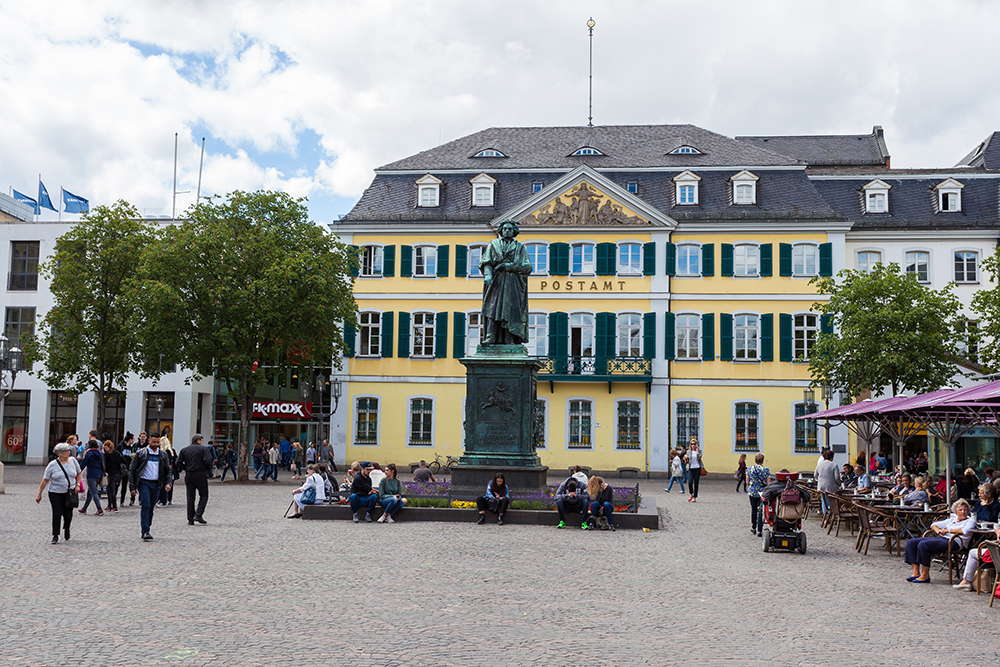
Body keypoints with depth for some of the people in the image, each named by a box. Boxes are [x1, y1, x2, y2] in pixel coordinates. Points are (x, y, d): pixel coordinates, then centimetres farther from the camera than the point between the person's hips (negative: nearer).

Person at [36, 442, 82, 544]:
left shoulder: (73, 460, 1)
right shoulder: (52, 465, -6)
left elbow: (78, 473, 17)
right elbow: (45, 480, -2)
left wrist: (77, 484, 4)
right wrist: (39, 494, -2)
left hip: (70, 492, 2)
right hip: (55, 493, -2)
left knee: (68, 514, 3)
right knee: (57, 514, -6)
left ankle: (66, 528, 34)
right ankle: (55, 536, 5)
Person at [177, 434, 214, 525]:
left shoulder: (184, 450, 11)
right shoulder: (203, 449, -3)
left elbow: (179, 463, 6)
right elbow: (207, 461, -13)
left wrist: (185, 469, 16)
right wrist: (209, 471, 1)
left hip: (189, 475, 4)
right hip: (200, 475, -4)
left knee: (190, 497, 8)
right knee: (204, 495, 5)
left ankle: (190, 519, 6)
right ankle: (198, 515, -10)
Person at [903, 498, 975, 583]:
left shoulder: (971, 520, 7)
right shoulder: (952, 519, 27)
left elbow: (965, 531, -15)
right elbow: (933, 524, 27)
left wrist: (947, 530, -7)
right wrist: (938, 530, 4)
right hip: (940, 538, 8)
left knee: (923, 544, -31)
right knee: (910, 543, -7)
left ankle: (925, 576, -25)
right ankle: (916, 573, -13)